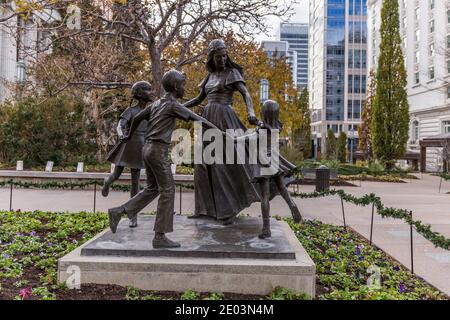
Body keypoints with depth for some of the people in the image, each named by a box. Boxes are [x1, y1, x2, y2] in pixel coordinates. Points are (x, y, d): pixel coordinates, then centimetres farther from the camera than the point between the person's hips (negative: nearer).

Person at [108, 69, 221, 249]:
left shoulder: (157, 104, 17)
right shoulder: (173, 105, -10)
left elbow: (137, 118, 26)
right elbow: (197, 119, -13)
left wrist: (129, 136, 40)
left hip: (148, 149, 9)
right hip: (158, 151, -9)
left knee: (153, 189, 16)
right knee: (168, 191, -5)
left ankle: (119, 212, 11)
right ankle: (160, 237, -3)